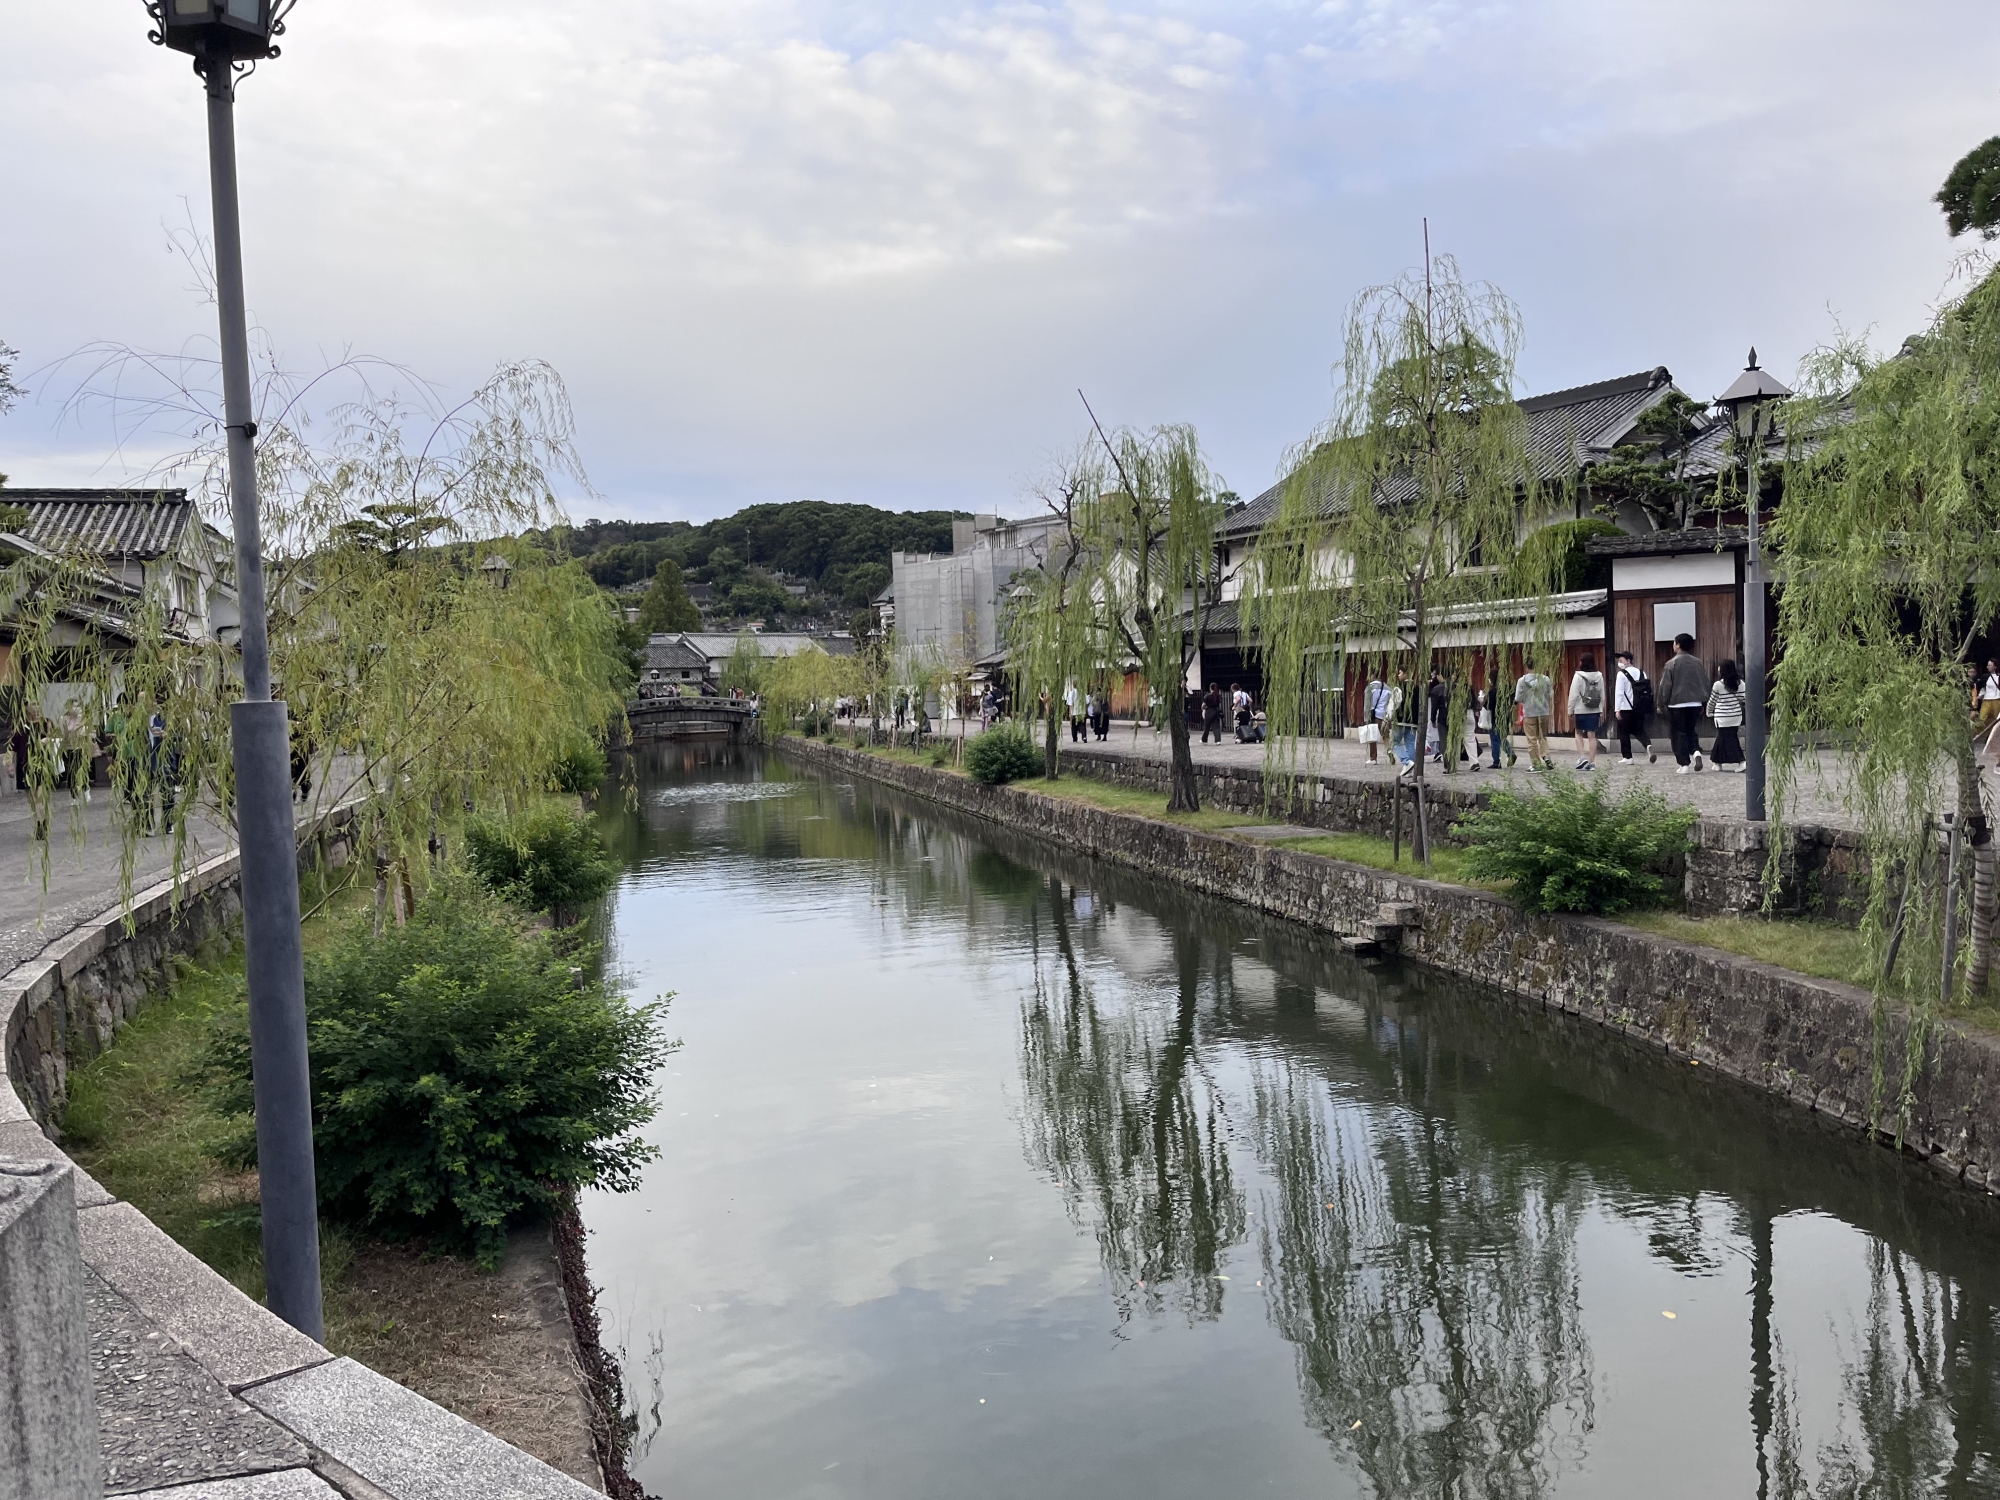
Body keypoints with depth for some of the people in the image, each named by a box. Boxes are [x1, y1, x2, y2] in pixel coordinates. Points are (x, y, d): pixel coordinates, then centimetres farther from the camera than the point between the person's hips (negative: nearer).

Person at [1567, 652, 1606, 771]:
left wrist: (1570, 711, -5)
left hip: (1581, 710, -4)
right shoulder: (1599, 676, 3)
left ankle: (1583, 757, -2)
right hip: (1595, 710, 4)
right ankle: (1591, 762, 6)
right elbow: (1602, 695, 7)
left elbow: (1574, 695, -11)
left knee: (1579, 733, 14)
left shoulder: (1578, 676, -11)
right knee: (1592, 735, 7)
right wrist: (1601, 711, 14)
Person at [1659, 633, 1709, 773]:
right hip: (1695, 703, 4)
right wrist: (1703, 700, 17)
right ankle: (1696, 751, -8)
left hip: (1677, 704, -4)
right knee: (1691, 731, 18)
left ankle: (1684, 764, 2)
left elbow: (1665, 686, -9)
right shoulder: (1698, 663, 3)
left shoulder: (1672, 663, -10)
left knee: (1679, 734, 4)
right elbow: (1706, 684, 8)